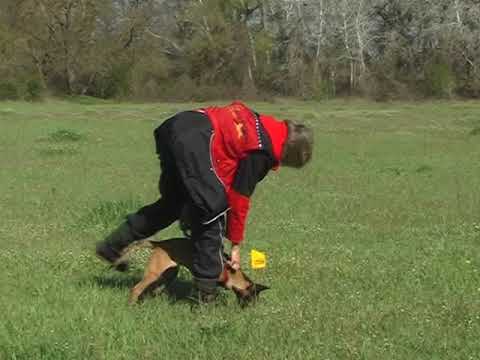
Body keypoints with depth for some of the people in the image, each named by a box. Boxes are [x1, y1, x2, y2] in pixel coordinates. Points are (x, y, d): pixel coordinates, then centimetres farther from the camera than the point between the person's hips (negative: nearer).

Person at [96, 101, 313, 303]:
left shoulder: (266, 124, 17)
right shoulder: (261, 152, -5)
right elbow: (240, 198, 0)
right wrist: (235, 245, 10)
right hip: (196, 140, -9)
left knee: (173, 202, 24)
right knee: (213, 210, 1)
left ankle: (111, 247, 29)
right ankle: (206, 290, 4)